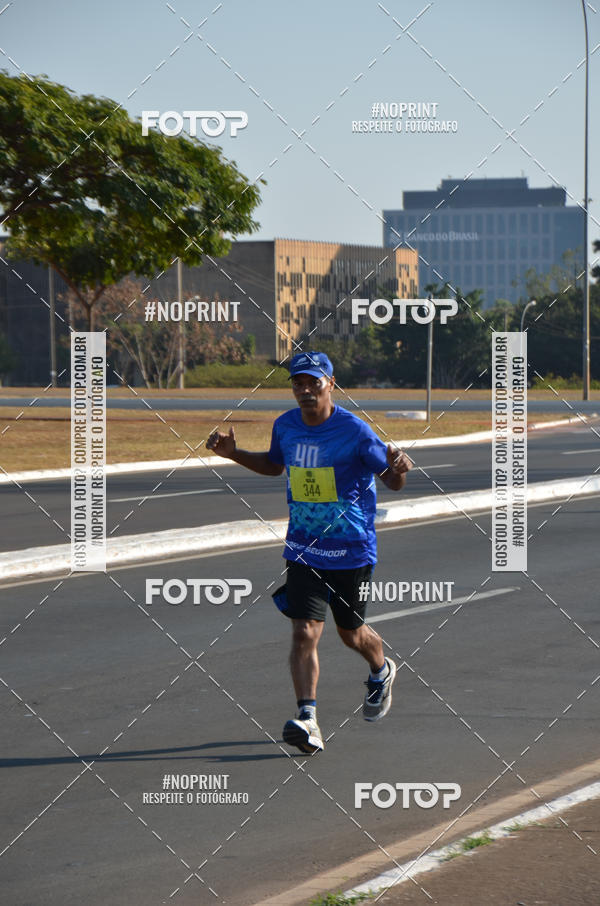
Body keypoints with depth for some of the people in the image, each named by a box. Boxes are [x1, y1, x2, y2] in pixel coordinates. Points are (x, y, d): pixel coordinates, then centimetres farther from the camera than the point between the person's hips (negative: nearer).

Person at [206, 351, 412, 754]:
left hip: (352, 551, -3)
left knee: (351, 633, 15)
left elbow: (392, 482, -9)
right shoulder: (285, 426, 1)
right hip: (304, 550, 3)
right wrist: (233, 453, 7)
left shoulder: (355, 431, -15)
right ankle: (308, 720, -17)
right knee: (304, 633, -12)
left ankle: (382, 672, 48)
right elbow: (274, 465, 22)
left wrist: (398, 469, -33)